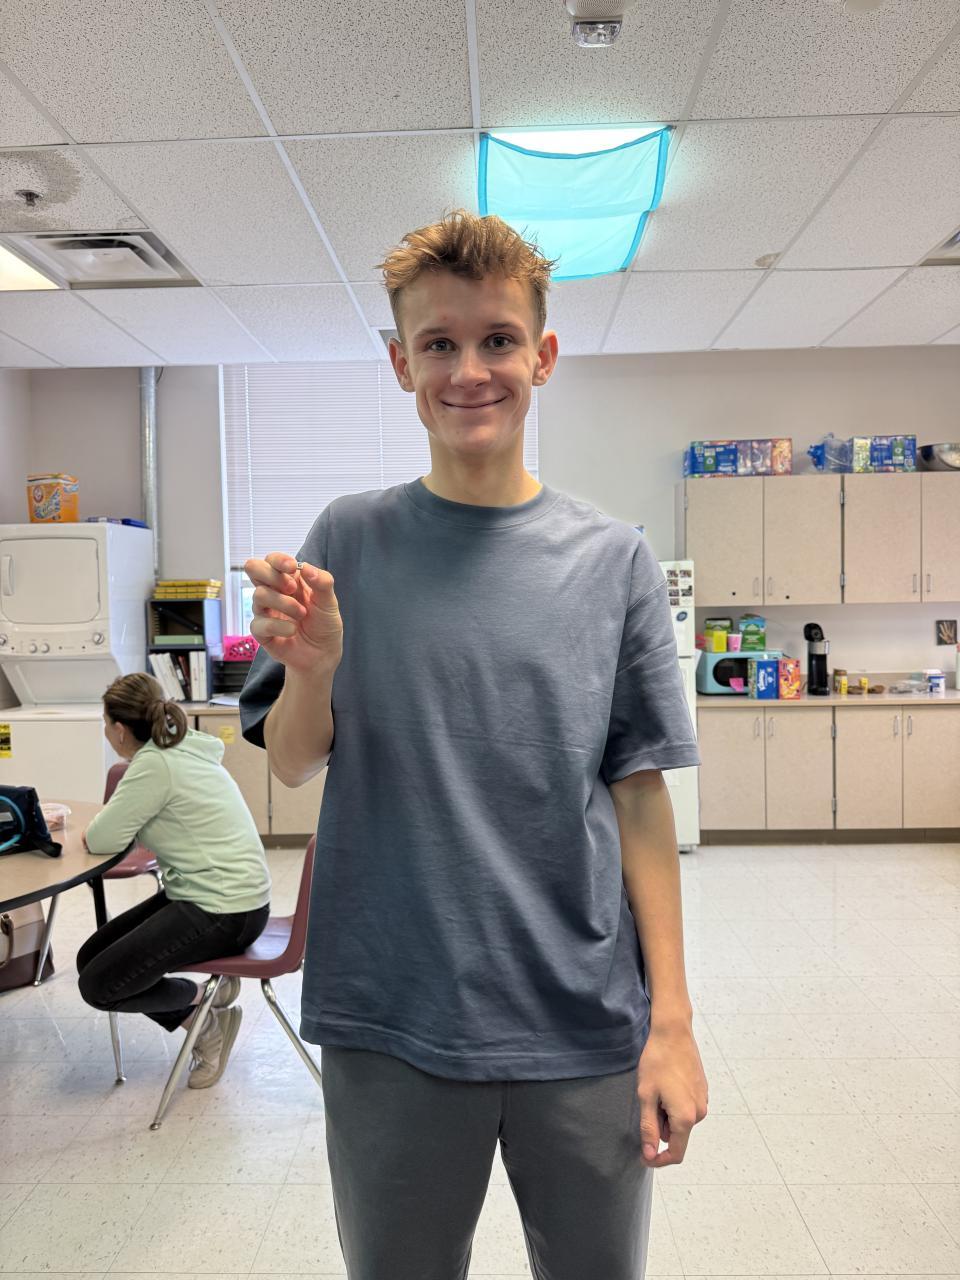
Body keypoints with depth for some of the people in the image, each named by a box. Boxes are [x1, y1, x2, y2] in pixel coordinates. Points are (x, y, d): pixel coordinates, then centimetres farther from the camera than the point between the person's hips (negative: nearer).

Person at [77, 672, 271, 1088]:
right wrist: (112, 819, 1)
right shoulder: (182, 749, 7)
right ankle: (205, 1022, 14)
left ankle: (201, 998, 12)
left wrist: (99, 823, 5)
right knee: (91, 958, 11)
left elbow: (102, 840, -15)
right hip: (213, 896, 10)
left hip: (223, 912, -10)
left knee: (98, 985, -6)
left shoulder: (154, 765, -20)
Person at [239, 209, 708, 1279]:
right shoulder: (349, 539, -2)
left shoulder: (611, 560, -2)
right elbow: (291, 765, 0)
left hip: (587, 1030, 1)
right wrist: (311, 668, -21)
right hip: (391, 1026, 0)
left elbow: (640, 793, -1)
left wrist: (672, 1020, -3)